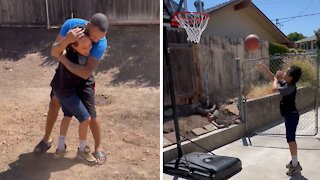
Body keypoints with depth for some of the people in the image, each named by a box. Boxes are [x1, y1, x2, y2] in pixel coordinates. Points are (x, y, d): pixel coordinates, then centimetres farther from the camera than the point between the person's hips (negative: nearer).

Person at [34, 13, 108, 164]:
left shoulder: (101, 43, -34)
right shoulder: (71, 24, -28)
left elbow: (86, 73, -39)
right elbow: (53, 52, -27)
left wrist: (62, 58, -33)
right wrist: (66, 40, -47)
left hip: (83, 76, -3)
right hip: (65, 72, 3)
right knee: (54, 104, 12)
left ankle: (98, 147, 13)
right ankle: (47, 139, 33)